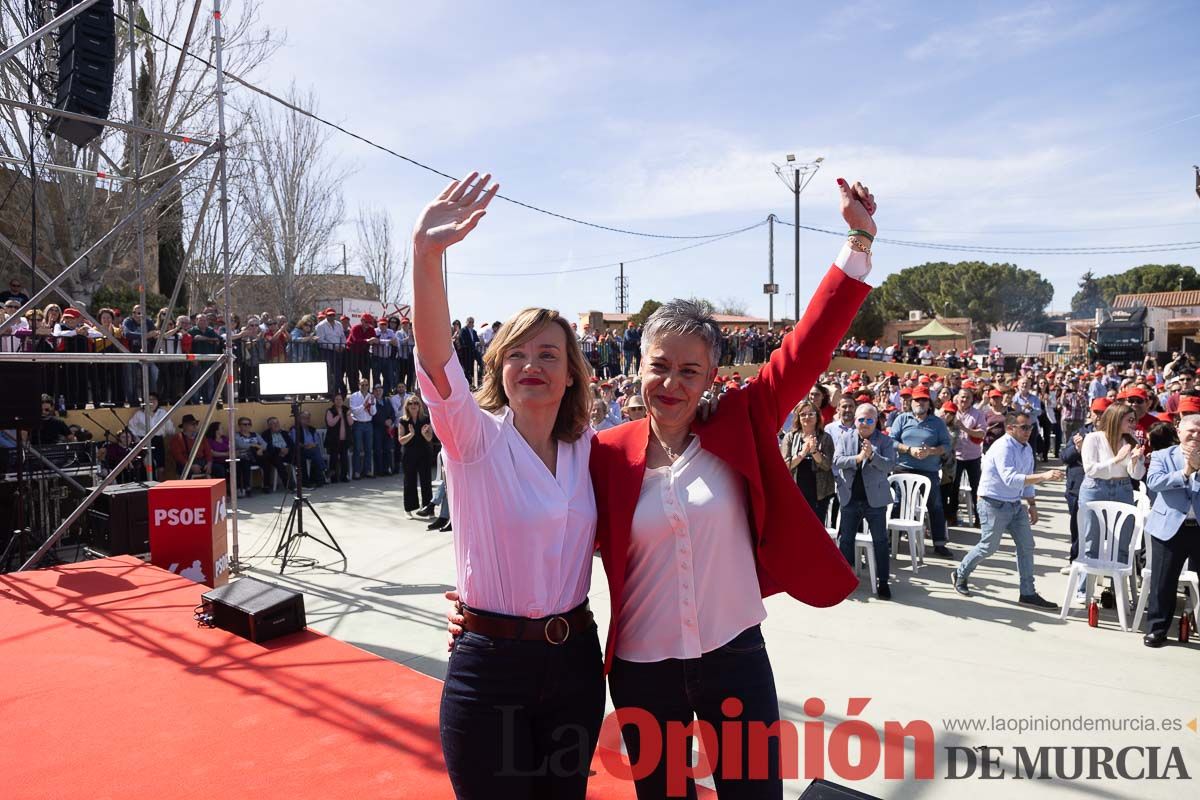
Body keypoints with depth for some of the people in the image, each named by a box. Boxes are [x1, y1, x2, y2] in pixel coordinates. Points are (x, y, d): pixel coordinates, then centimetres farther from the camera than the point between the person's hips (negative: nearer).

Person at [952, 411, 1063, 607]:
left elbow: (1026, 480, 17)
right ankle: (960, 575, 24)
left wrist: (1032, 504, 16)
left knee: (1026, 545, 4)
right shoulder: (1002, 447, -22)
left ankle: (1028, 593, 13)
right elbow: (1010, 479, -35)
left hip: (1015, 505, 8)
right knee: (988, 547, 2)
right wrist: (1043, 476, -39)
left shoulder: (1027, 449, 7)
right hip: (993, 503, -8)